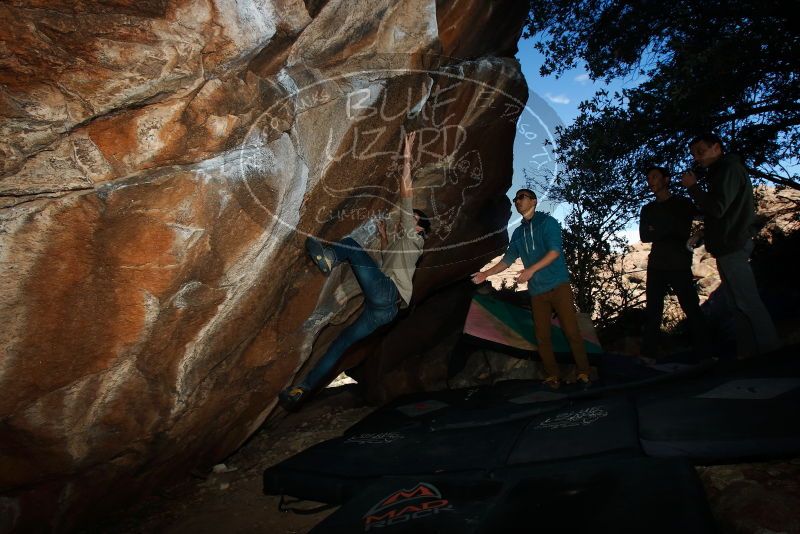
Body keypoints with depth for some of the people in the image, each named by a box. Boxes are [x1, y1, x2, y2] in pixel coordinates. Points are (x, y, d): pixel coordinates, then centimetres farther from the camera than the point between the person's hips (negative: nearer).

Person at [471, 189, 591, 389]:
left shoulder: (547, 222, 0)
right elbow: (508, 259, 19)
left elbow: (555, 251, -13)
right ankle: (553, 376, 11)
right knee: (542, 336, 2)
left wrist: (531, 270, -23)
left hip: (558, 285, -5)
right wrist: (486, 273, 10)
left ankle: (583, 374, 4)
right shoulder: (518, 233, 16)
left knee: (571, 330, -7)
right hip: (537, 291, 5)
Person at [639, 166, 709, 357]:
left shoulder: (683, 203, 6)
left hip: (679, 265, -3)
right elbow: (644, 236, 6)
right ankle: (648, 354, 3)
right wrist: (669, 230, -5)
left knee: (692, 309, -5)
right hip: (656, 266, 3)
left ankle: (704, 351, 2)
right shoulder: (647, 209, 17)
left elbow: (684, 230, -7)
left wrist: (657, 231, -5)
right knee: (653, 312, 1)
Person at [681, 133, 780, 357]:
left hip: (732, 246, -10)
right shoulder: (722, 171, 21)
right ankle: (748, 352, 13)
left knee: (748, 302, -9)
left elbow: (717, 208, -20)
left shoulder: (729, 168, -9)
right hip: (728, 246, 10)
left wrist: (693, 187, -11)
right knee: (737, 304, 10)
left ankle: (770, 352, -4)